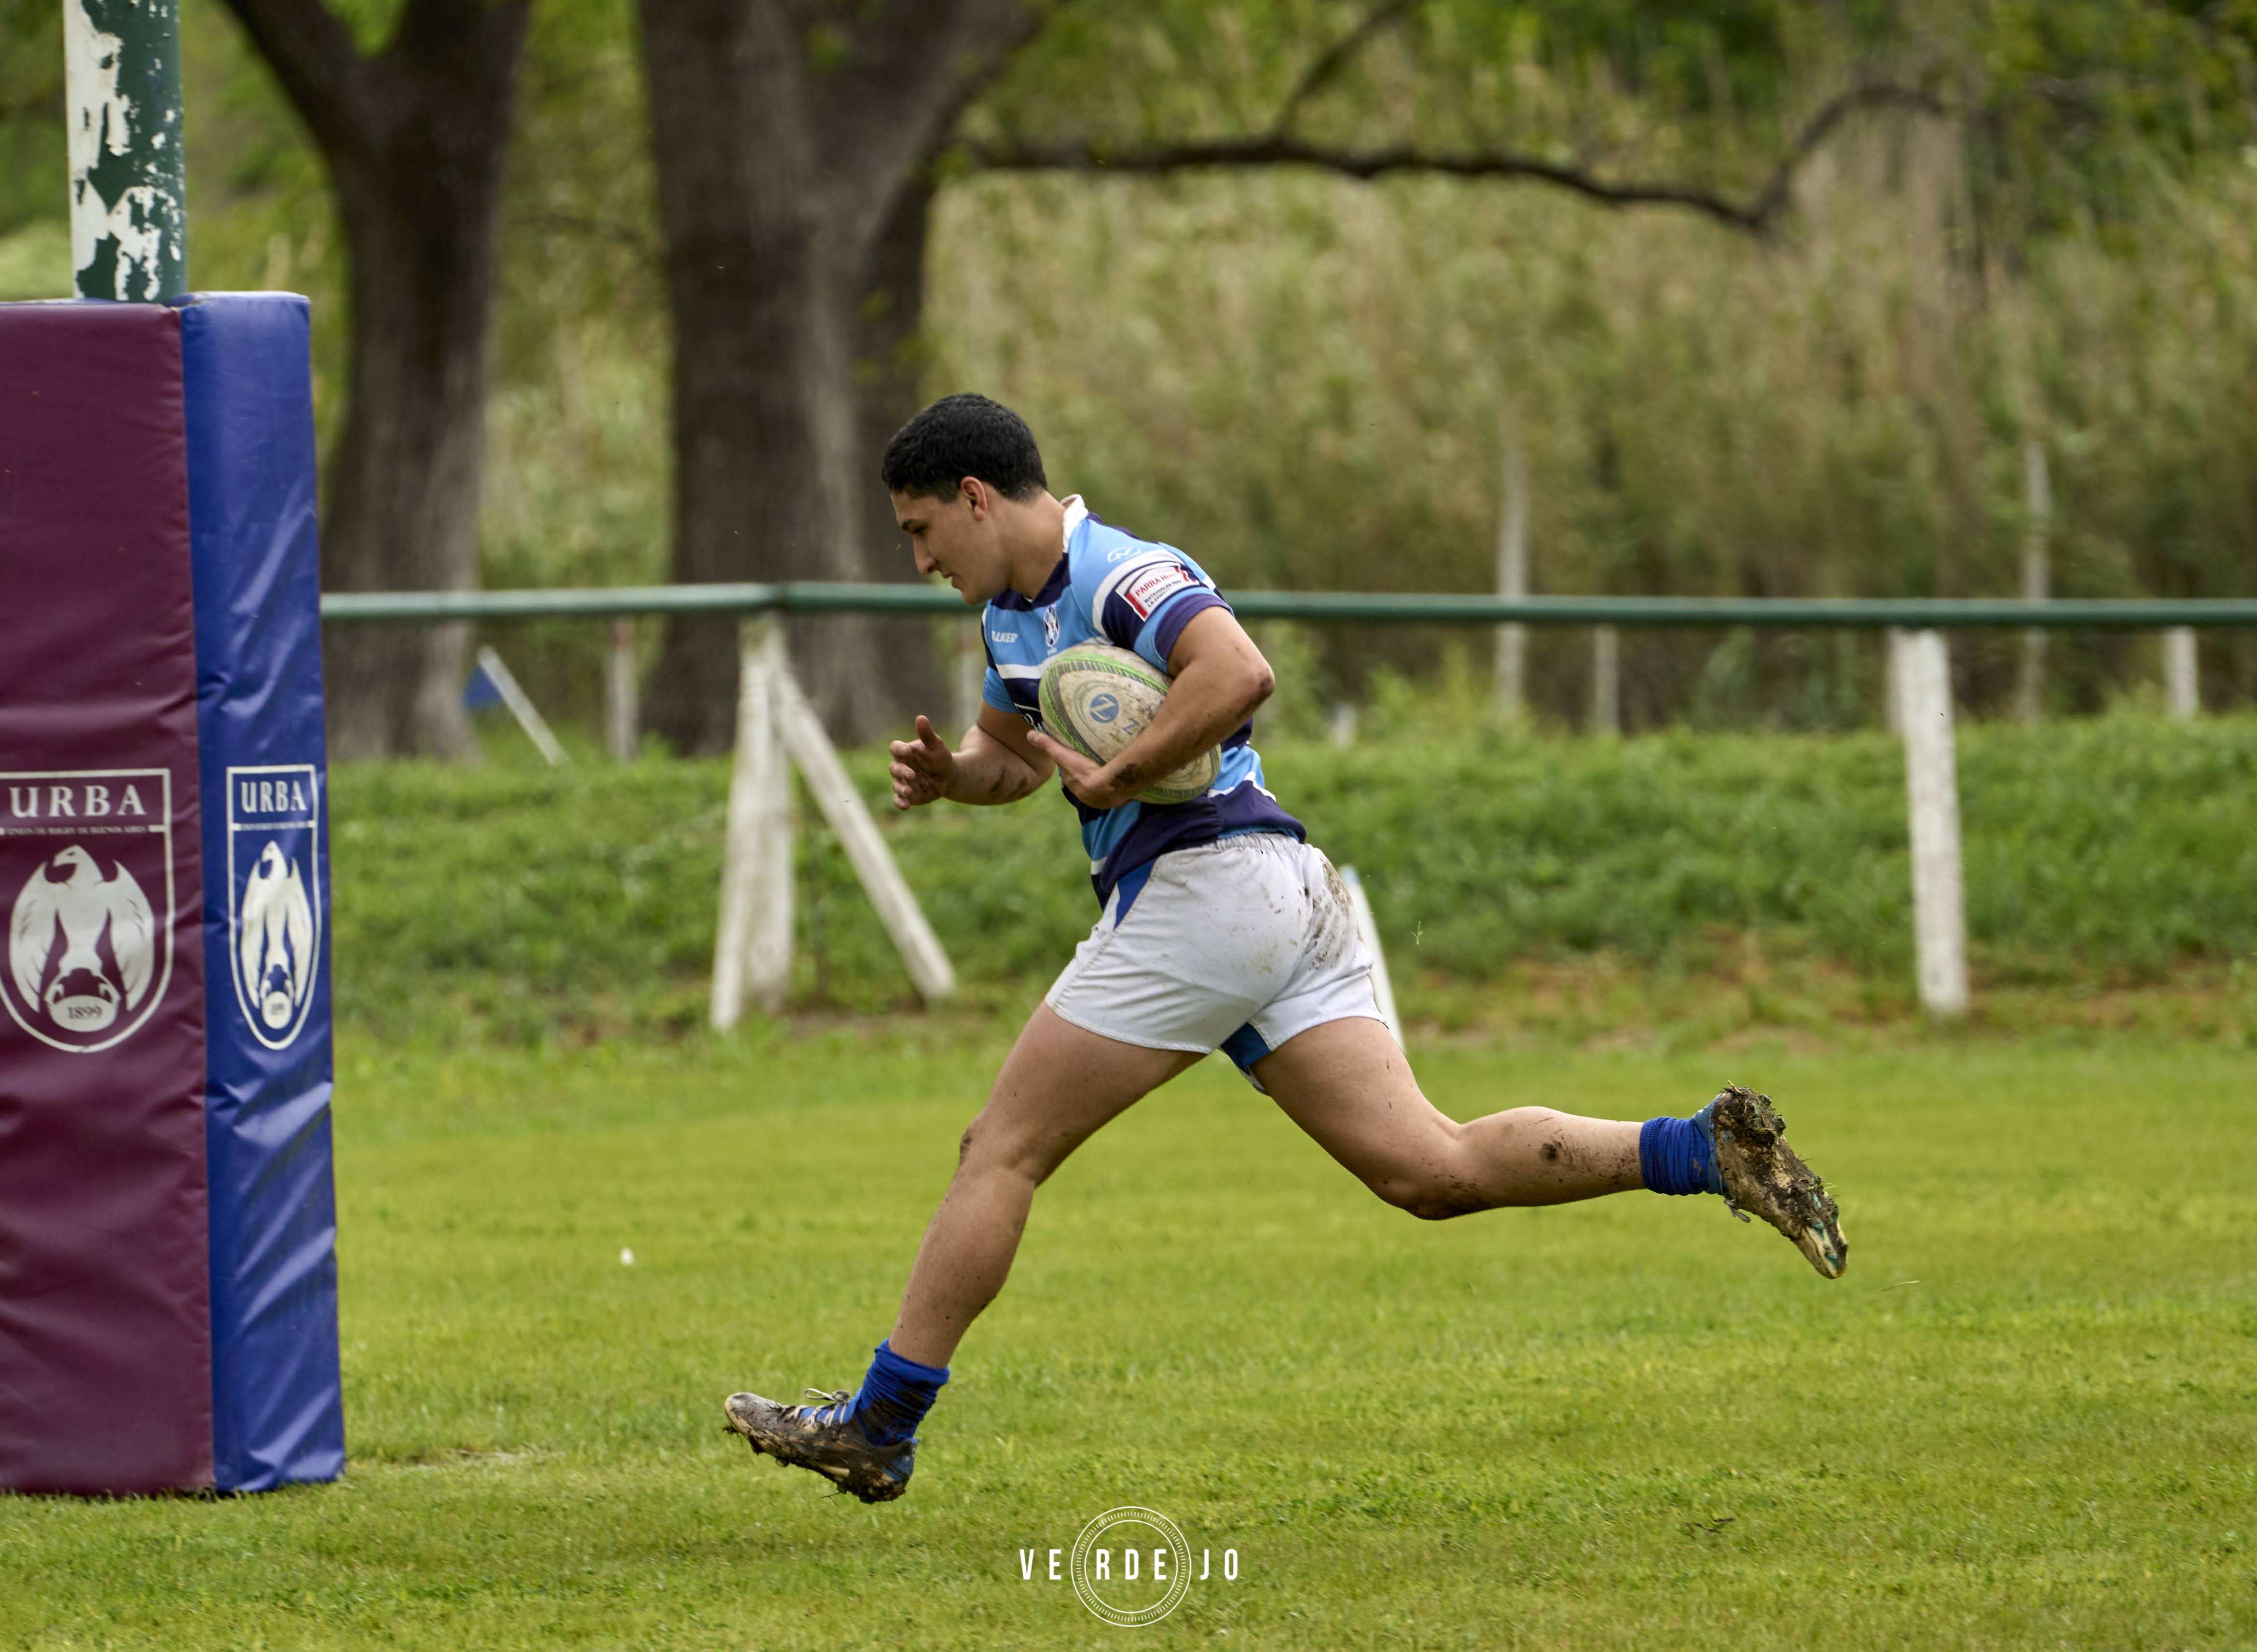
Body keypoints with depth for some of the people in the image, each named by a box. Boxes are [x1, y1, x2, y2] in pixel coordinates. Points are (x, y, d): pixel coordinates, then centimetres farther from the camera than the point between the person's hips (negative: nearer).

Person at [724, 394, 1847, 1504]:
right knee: (1433, 1170, -1)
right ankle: (1707, 1150, -11)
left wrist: (1115, 778, -22)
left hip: (1204, 880, -10)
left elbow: (1238, 671, -30)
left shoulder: (1122, 577, -12)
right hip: (1291, 905, 10)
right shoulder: (1015, 609, 20)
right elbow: (1015, 752, 33)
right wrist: (946, 774, 10)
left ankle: (878, 1426, 2)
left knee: (1002, 1152, -2)